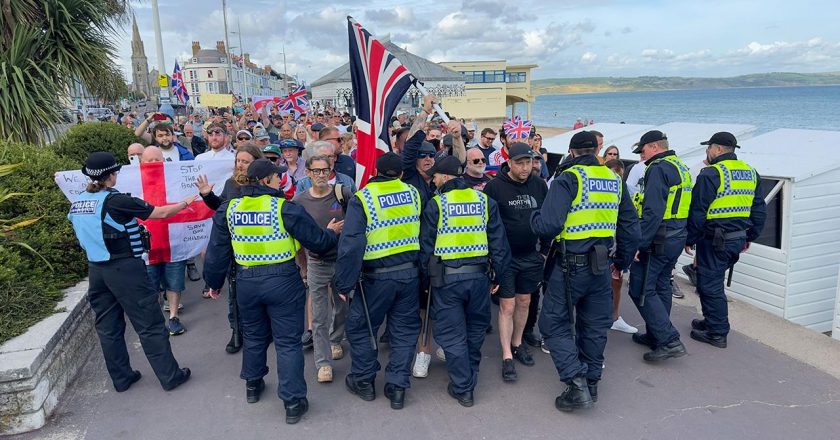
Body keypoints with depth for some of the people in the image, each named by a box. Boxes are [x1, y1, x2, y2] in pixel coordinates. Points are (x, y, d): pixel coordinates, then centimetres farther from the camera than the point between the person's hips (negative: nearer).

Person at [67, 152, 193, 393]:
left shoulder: (76, 203, 4)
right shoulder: (116, 200, -17)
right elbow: (161, 213, -12)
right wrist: (186, 202, 4)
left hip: (96, 270, 7)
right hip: (125, 269, -7)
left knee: (107, 327, 15)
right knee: (150, 325, 2)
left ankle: (121, 378, 27)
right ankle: (170, 376, 10)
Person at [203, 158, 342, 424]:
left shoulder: (229, 209, 1)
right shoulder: (285, 208, -13)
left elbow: (217, 251, 6)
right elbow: (317, 241, -8)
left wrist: (214, 282, 19)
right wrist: (332, 232, 13)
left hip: (246, 281, 5)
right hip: (282, 281, -4)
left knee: (253, 335, 25)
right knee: (288, 342, 5)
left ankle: (253, 385, 42)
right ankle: (293, 402, 9)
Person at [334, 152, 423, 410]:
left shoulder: (361, 199, -9)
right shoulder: (413, 193, 2)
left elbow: (351, 244, -15)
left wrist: (344, 283, -8)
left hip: (377, 277, -3)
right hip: (410, 273, 4)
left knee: (360, 327, 16)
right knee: (404, 330, 15)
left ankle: (363, 381, 28)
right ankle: (397, 387, 20)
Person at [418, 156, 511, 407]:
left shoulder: (435, 204, -5)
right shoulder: (484, 200, 4)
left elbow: (426, 245, -2)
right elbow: (498, 241, 5)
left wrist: (424, 276, 9)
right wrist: (499, 274, 13)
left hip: (446, 277, -3)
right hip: (479, 274, 4)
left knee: (452, 334, 7)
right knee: (475, 329, 20)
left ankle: (463, 388, 13)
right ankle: (469, 378, 34)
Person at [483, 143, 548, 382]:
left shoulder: (539, 185, 2)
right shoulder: (495, 186, -12)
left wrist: (546, 248, 11)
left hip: (530, 256, 5)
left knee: (524, 302, 15)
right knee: (507, 306, -2)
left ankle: (517, 344, 34)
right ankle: (507, 357, 9)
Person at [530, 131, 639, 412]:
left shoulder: (568, 179, -12)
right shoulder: (615, 180, 8)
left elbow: (548, 226, -22)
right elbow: (630, 226, 13)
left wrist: (533, 217, 0)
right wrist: (623, 261, 23)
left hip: (571, 264, -6)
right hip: (602, 265, 6)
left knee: (554, 322, 5)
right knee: (595, 325, 17)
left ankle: (577, 384, -3)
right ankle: (591, 383, 30)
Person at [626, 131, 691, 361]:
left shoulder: (658, 168, -15)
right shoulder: (682, 168, 17)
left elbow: (652, 211, -24)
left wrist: (639, 244, -23)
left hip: (657, 240, -10)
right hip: (677, 238, 10)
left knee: (641, 290, -5)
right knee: (660, 287, 18)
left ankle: (670, 341, -7)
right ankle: (655, 335, 28)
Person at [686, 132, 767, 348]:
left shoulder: (711, 174, -15)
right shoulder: (750, 173, 11)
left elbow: (697, 212, -15)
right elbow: (760, 210, 15)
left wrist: (690, 239, -5)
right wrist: (749, 237, 22)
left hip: (715, 240, -8)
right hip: (738, 239, 8)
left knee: (709, 285, 2)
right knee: (714, 281, 21)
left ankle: (717, 333, 9)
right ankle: (712, 322, 32)